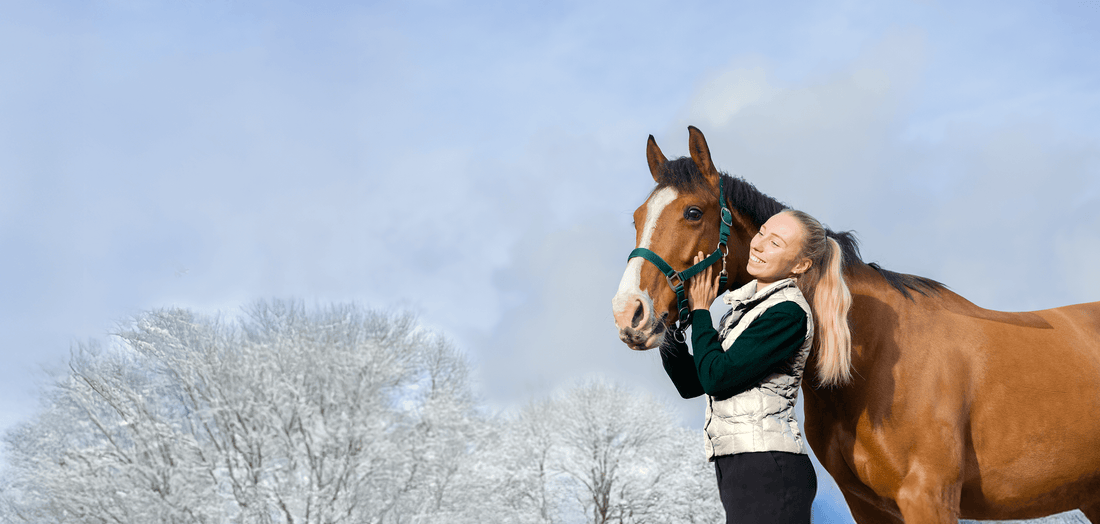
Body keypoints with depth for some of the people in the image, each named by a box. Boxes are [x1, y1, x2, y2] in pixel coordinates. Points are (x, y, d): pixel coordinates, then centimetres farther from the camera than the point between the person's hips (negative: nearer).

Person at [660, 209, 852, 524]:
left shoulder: (788, 313, -11)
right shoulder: (746, 306, 17)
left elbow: (716, 378, -15)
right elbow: (691, 383, 17)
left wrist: (699, 310, -3)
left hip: (766, 471, -9)